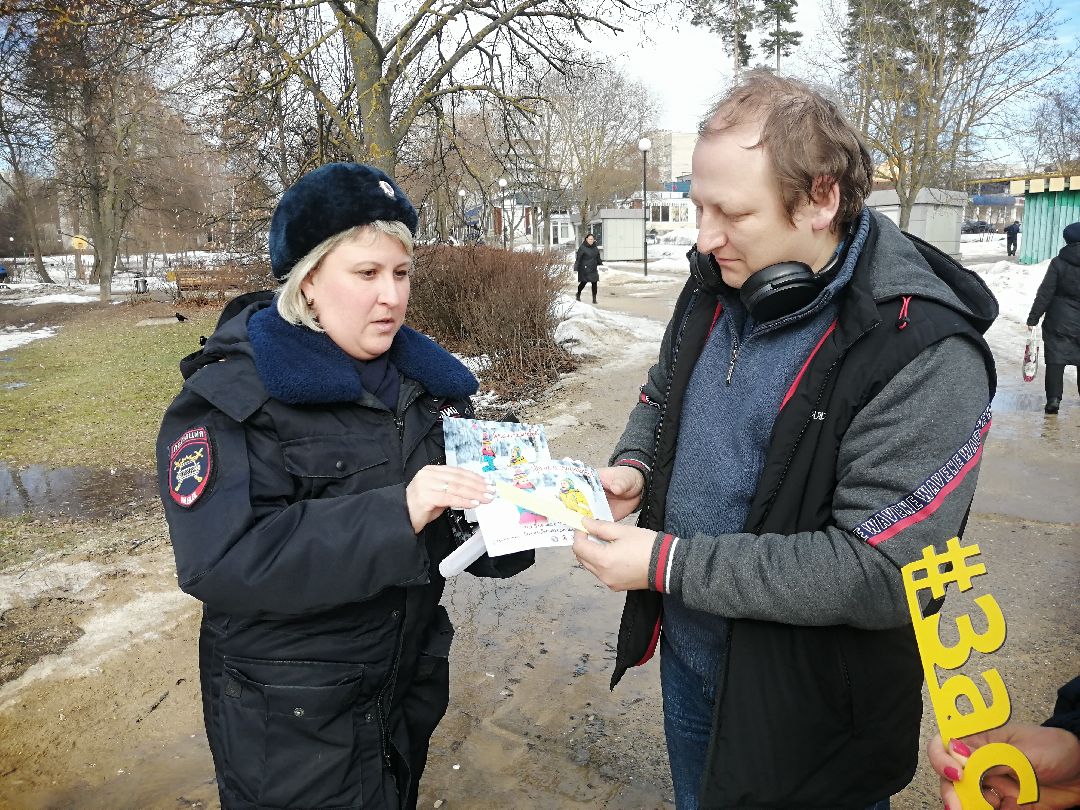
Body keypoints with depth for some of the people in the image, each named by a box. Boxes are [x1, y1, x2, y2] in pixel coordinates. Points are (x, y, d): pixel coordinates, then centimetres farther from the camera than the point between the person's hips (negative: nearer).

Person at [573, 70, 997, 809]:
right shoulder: (718, 280, -5)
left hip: (806, 706, -6)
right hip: (685, 653, 6)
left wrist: (667, 564, -29)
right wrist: (632, 466, -10)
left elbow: (880, 573, -29)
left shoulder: (924, 354, -27)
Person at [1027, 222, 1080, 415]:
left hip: (1059, 321, -2)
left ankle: (1053, 399, -4)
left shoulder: (1058, 262, -8)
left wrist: (1033, 318, -5)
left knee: (1055, 359, 2)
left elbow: (1045, 293, -9)